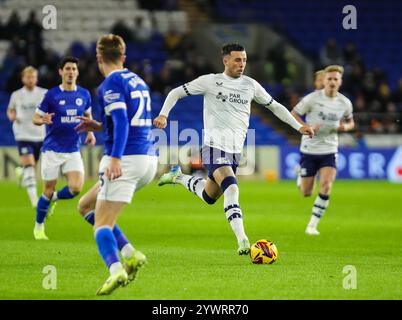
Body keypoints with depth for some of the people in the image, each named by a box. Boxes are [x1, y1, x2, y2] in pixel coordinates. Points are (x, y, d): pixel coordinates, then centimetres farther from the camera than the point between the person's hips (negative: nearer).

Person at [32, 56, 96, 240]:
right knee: (49, 190, 1)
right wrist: (43, 120, -25)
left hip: (73, 151, 3)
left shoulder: (84, 94, 3)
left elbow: (88, 115, 22)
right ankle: (39, 227, 23)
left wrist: (90, 132, 3)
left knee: (76, 188, -14)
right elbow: (35, 118, -1)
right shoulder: (51, 94, -7)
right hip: (52, 150, -3)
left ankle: (55, 198, 21)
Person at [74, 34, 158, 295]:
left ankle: (116, 269, -34)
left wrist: (115, 158, -30)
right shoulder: (138, 81, 19)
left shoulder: (112, 83, -7)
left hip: (126, 159, -8)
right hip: (149, 159, 8)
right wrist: (100, 127, 30)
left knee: (102, 224, -10)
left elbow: (121, 120, -21)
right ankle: (130, 254, 6)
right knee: (86, 205, 19)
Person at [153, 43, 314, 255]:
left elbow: (274, 106, 19)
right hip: (215, 146, -6)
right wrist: (163, 114, -11)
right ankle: (242, 241, -30)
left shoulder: (251, 85, 9)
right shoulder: (210, 82, -3)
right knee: (231, 189, -25)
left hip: (236, 150, 6)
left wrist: (298, 126, 12)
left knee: (209, 197, 15)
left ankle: (178, 177, 42)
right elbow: (176, 93, 4)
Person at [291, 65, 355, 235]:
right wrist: (307, 128, -20)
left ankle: (312, 225, -8)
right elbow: (293, 114, -4)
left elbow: (350, 122, 17)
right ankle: (300, 173, 42)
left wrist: (345, 127, -8)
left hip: (329, 151, 2)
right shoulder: (312, 98, -10)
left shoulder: (345, 103, 0)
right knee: (306, 193, 4)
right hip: (309, 149, -2)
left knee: (326, 186, -19)